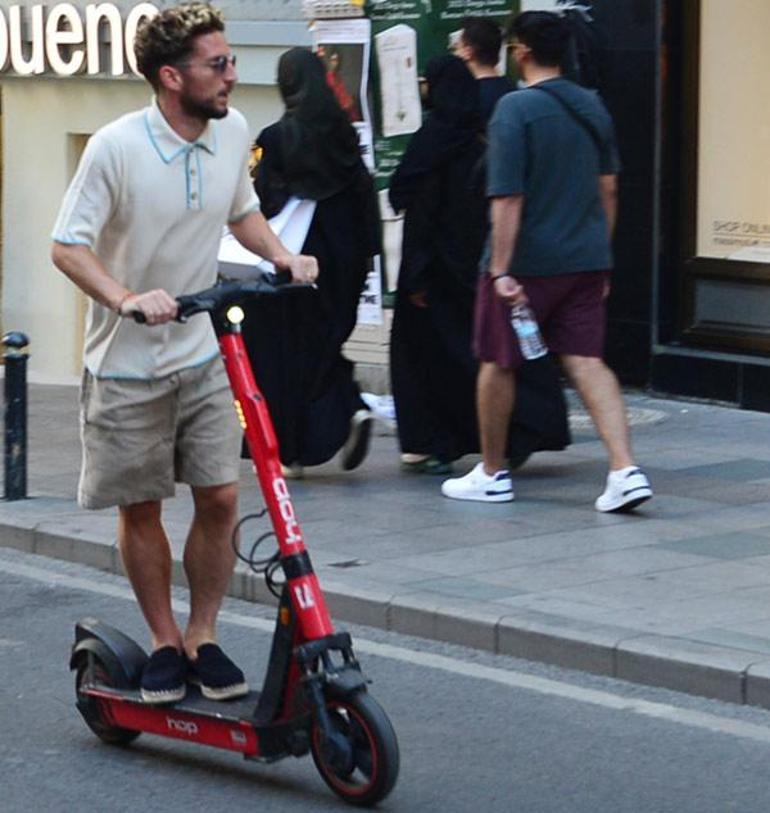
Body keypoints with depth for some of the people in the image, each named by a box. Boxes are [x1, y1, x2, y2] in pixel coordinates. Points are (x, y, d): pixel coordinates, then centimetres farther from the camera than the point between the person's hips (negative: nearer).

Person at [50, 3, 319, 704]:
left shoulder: (233, 131, -2)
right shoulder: (116, 147, -18)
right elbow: (68, 246, -16)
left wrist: (284, 258, -2)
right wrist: (128, 299, -31)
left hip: (203, 356, 4)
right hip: (127, 365, -4)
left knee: (220, 497, -2)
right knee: (141, 509, 6)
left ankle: (204, 637, 14)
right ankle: (165, 642, 22)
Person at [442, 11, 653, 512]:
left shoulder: (515, 109, -13)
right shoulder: (592, 107, 8)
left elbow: (508, 197, -16)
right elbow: (609, 189, 14)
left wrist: (501, 271, -16)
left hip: (528, 262, -6)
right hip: (586, 259, 6)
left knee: (497, 363, 11)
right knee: (587, 361, 4)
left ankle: (492, 474, 21)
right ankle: (626, 470, -10)